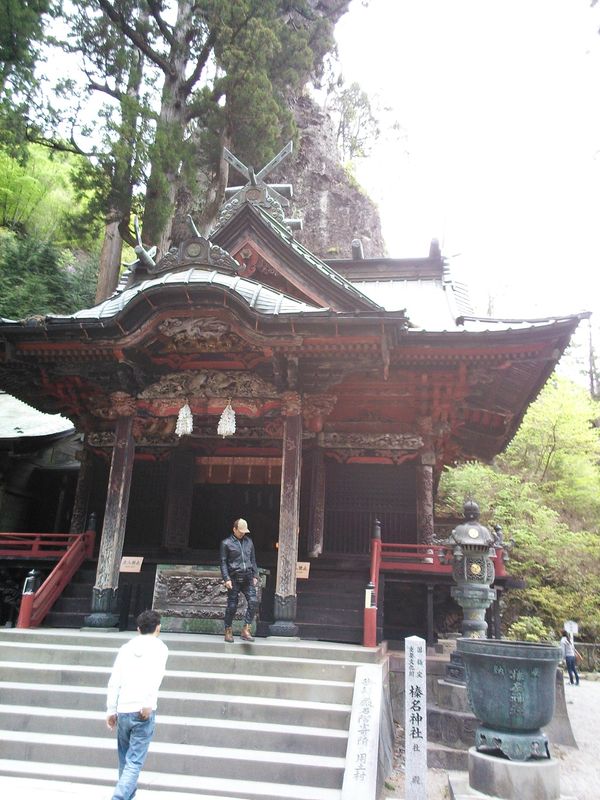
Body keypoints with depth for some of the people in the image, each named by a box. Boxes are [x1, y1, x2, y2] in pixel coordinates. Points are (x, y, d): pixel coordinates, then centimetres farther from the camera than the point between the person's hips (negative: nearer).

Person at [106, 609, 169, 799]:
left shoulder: (126, 647, 13)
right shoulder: (160, 647, 3)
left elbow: (114, 681, 9)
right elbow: (156, 675, -16)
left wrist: (111, 710, 14)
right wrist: (148, 703, -22)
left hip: (123, 711, 4)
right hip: (144, 712, -4)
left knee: (125, 757, 23)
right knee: (134, 762, -1)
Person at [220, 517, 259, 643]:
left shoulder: (249, 541, 14)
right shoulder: (226, 543, 0)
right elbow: (223, 562, -1)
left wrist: (255, 576, 12)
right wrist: (226, 579, -9)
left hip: (247, 578, 4)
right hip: (234, 579, -4)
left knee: (253, 602, -10)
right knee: (232, 606, 1)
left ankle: (246, 630, -2)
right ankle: (228, 631, 18)